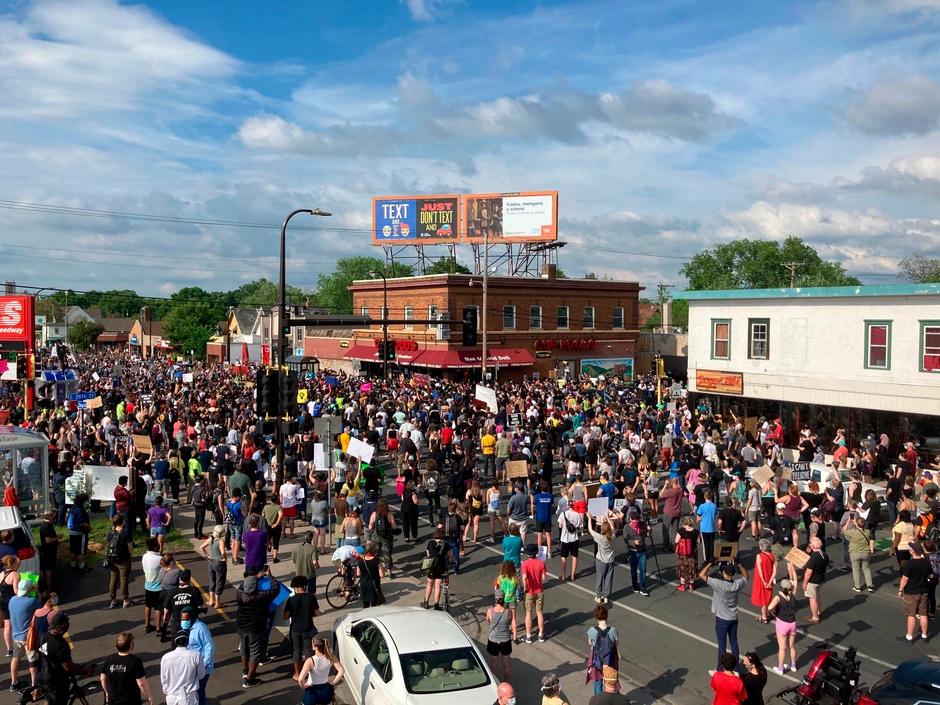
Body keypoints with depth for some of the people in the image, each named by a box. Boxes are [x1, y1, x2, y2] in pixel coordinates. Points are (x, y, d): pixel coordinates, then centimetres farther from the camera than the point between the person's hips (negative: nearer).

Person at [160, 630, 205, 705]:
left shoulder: (166, 657, -10)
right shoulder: (196, 656, -17)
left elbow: (163, 680, 2)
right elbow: (201, 675, -3)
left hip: (172, 697, 3)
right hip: (189, 698, -2)